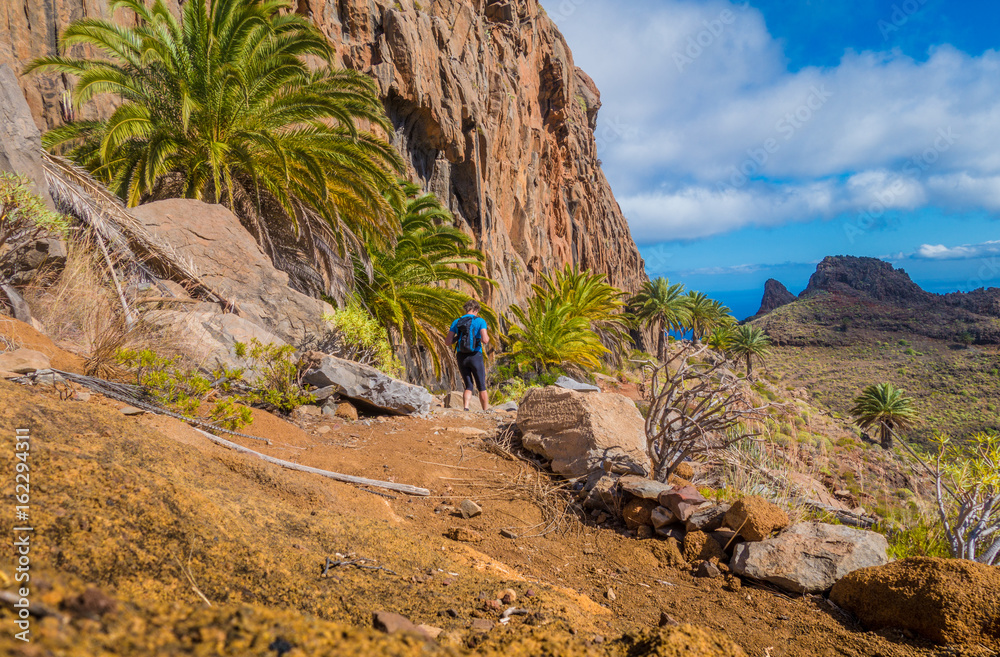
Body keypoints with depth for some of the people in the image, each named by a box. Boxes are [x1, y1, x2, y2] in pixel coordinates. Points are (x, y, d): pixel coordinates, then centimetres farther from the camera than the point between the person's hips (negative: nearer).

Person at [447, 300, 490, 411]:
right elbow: (485, 340, -17)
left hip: (461, 357, 3)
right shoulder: (480, 321, -6)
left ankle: (466, 408, -11)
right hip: (475, 356, -3)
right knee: (482, 387, 10)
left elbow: (448, 342, 2)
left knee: (468, 386, 12)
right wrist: (487, 338, 6)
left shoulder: (456, 322, 5)